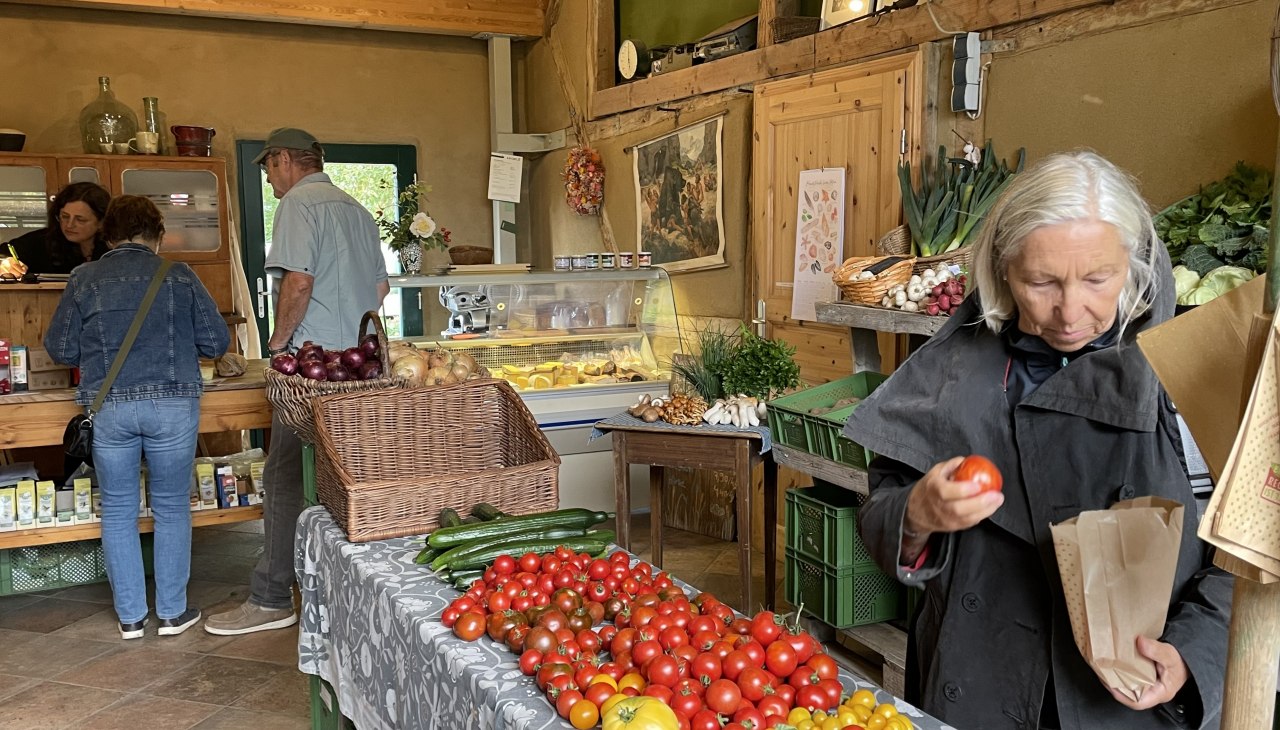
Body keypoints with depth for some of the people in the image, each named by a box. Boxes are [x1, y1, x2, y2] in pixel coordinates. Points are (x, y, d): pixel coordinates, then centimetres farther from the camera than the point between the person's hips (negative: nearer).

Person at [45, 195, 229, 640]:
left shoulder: (84, 280, 3)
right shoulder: (179, 276, 1)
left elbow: (60, 349, 6)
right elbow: (217, 342, 1)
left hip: (109, 408, 1)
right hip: (173, 405, -1)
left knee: (118, 511, 13)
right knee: (172, 508, 12)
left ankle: (130, 617, 19)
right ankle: (173, 613, 17)